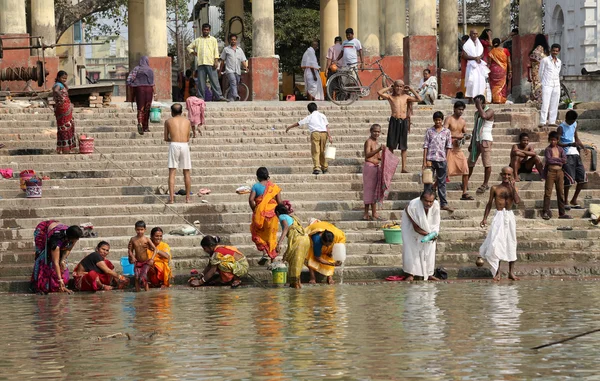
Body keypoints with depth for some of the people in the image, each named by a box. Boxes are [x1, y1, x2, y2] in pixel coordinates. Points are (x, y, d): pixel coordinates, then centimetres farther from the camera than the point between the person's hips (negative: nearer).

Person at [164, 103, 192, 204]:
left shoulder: (168, 121, 10)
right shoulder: (187, 122, 14)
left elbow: (166, 138, 11)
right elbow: (188, 138, 13)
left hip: (174, 145, -2)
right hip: (185, 146, 2)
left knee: (172, 172, -3)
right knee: (187, 173, 9)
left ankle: (171, 198, -12)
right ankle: (187, 197, 11)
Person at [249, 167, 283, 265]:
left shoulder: (256, 186, -6)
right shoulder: (274, 187, 0)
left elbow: (251, 199, -16)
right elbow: (279, 202, -3)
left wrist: (254, 209, -1)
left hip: (260, 213, -2)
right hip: (272, 213, 2)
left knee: (258, 235, 14)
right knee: (271, 236, 13)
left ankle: (265, 252, -6)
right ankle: (272, 257, 15)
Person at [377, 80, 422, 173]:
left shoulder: (406, 97, 10)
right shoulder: (391, 97, 4)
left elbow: (419, 99, 6)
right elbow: (379, 92, -9)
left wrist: (411, 90, 8)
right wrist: (389, 88, 2)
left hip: (403, 122, 2)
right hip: (394, 121, -2)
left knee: (403, 147, 4)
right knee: (391, 146, -1)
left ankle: (404, 167, 6)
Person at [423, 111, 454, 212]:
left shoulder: (447, 132, 5)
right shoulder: (429, 131, 3)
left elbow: (448, 147, 7)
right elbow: (425, 146, 2)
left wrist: (446, 160, 0)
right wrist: (425, 161, -3)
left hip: (442, 159, 1)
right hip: (430, 159, -1)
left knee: (442, 182, 6)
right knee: (428, 182, 2)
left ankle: (443, 203, 8)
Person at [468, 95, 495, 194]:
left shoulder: (490, 111, -4)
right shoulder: (477, 113, 18)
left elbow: (484, 116, -28)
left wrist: (480, 105, -16)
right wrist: (471, 143, 20)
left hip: (485, 140, -7)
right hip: (476, 140, 7)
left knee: (487, 163, -5)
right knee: (470, 162, 4)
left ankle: (485, 184, -1)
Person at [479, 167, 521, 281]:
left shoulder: (514, 188, 5)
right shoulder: (495, 188, 3)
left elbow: (517, 201, -12)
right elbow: (489, 204, 8)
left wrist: (512, 187, -12)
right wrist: (485, 218, 5)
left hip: (510, 216, 2)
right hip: (499, 216, -2)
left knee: (511, 244, 6)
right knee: (496, 244, -9)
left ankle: (511, 272, 13)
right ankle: (497, 272, -1)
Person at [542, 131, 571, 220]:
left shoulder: (560, 149, 12)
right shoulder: (548, 149, 2)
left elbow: (565, 160, 0)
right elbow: (549, 160, -14)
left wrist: (554, 159, -9)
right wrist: (559, 160, -7)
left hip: (560, 172, 4)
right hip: (550, 171, -4)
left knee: (561, 193, 6)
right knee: (548, 192, -7)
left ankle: (562, 213, 10)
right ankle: (546, 212, -7)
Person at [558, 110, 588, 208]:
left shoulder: (574, 124, 12)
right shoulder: (561, 128, -9)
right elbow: (558, 143, -14)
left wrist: (580, 144, 6)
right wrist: (570, 144, -25)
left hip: (575, 154, 7)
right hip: (567, 155, -7)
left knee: (583, 178, 5)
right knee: (569, 179, -13)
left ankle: (574, 200, 17)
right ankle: (565, 202, 2)